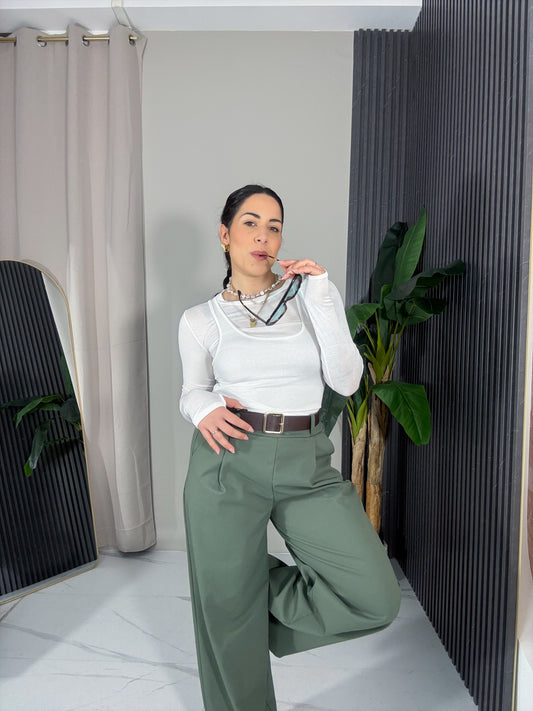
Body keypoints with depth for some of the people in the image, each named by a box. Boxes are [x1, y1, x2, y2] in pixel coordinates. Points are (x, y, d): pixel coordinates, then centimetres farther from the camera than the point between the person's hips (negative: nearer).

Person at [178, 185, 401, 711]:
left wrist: (320, 296, -11)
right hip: (228, 463, -1)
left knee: (377, 599, -8)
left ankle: (268, 591, 18)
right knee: (227, 611, 10)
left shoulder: (312, 292, 5)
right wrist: (204, 410, -10)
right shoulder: (200, 320, 4)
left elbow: (346, 381, -4)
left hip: (306, 465, 1)